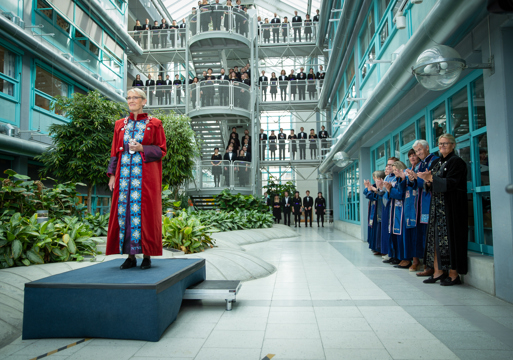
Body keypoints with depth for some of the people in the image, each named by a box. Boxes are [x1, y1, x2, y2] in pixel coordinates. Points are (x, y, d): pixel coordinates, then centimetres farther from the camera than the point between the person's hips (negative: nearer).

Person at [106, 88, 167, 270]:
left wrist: (142, 149, -14)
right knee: (124, 210, 1)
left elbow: (161, 149, 1)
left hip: (145, 174, -4)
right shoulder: (120, 124, 15)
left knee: (144, 211, -5)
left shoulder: (154, 124, 5)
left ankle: (147, 255, 3)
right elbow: (115, 151, 14)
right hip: (124, 172, 4)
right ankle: (130, 256, 9)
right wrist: (112, 174, 6)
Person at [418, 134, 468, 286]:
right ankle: (438, 271, 11)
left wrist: (432, 178, -22)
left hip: (451, 205, -7)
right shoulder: (436, 162, 16)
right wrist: (428, 181, -5)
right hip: (437, 205, 7)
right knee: (435, 237, 5)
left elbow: (451, 183, -17)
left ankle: (453, 274, 5)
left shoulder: (456, 161, -6)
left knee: (450, 237, -5)